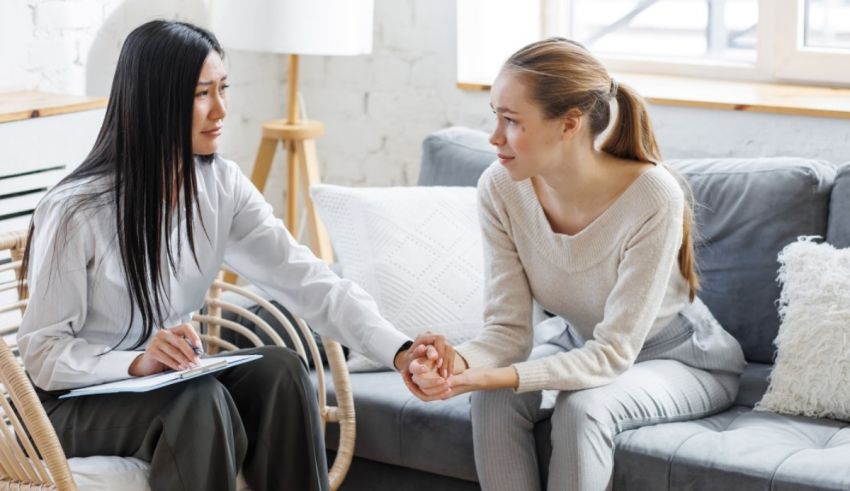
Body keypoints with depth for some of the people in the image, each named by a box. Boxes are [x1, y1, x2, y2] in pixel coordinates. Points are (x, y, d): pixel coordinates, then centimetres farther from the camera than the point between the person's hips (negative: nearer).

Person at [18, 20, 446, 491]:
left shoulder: (221, 185, -6)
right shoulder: (76, 210, -22)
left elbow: (306, 279, -14)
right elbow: (41, 351, -18)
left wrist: (397, 349, -28)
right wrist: (137, 363, -36)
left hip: (170, 381, 5)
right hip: (75, 401, -5)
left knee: (279, 371, -22)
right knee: (200, 401, -33)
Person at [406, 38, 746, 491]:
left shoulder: (652, 198, -33)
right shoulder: (501, 188, -19)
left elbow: (613, 354, -31)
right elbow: (508, 328, -16)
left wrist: (501, 376, -45)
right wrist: (461, 361, -40)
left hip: (680, 361, -4)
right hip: (581, 347, 4)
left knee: (582, 408, -33)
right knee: (493, 401, -25)